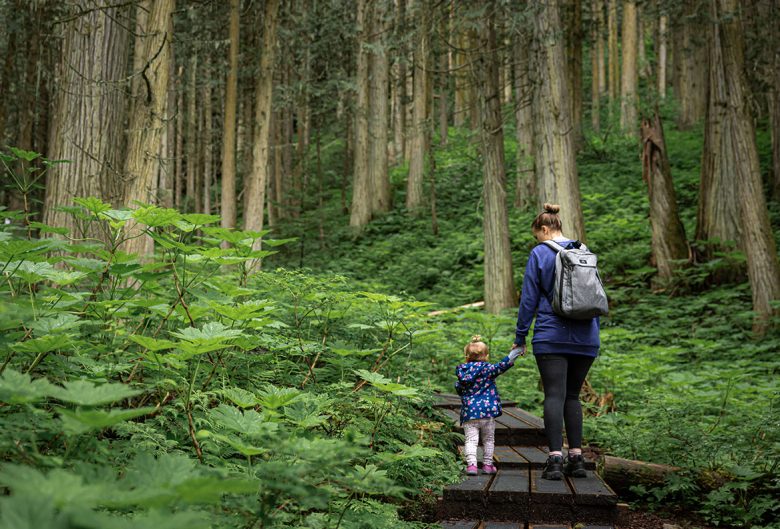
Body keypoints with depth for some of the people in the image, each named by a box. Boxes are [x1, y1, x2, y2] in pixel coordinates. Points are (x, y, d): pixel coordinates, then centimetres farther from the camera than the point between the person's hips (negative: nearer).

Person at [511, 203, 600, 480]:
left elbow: (529, 299, -2)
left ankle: (555, 458, -13)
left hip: (551, 338, -4)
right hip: (585, 338, 5)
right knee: (572, 396, 12)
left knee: (554, 396, -6)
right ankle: (577, 458, 8)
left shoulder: (540, 254, -2)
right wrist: (594, 333, 24)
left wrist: (520, 337, 4)